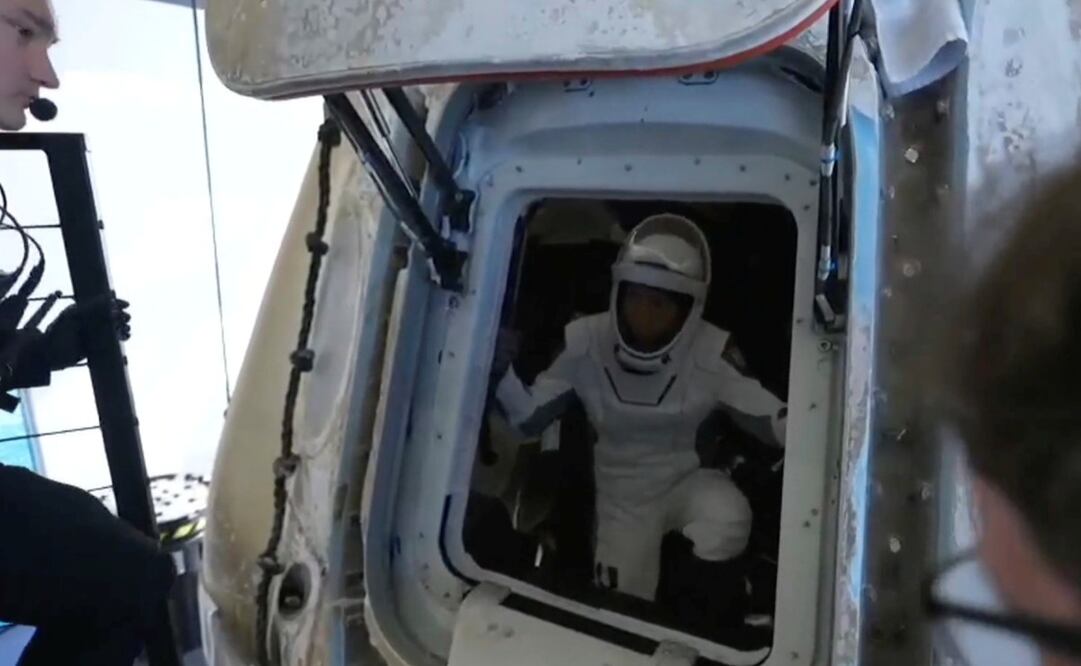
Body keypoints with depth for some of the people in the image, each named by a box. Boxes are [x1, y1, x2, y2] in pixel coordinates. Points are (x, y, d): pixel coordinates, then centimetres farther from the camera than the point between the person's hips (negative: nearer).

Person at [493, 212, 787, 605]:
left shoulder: (711, 354, -21)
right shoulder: (586, 341, -17)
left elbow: (776, 422, -16)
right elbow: (529, 417, -10)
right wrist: (498, 368, -26)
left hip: (687, 481, -1)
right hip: (621, 498, 2)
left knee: (728, 517, -34)